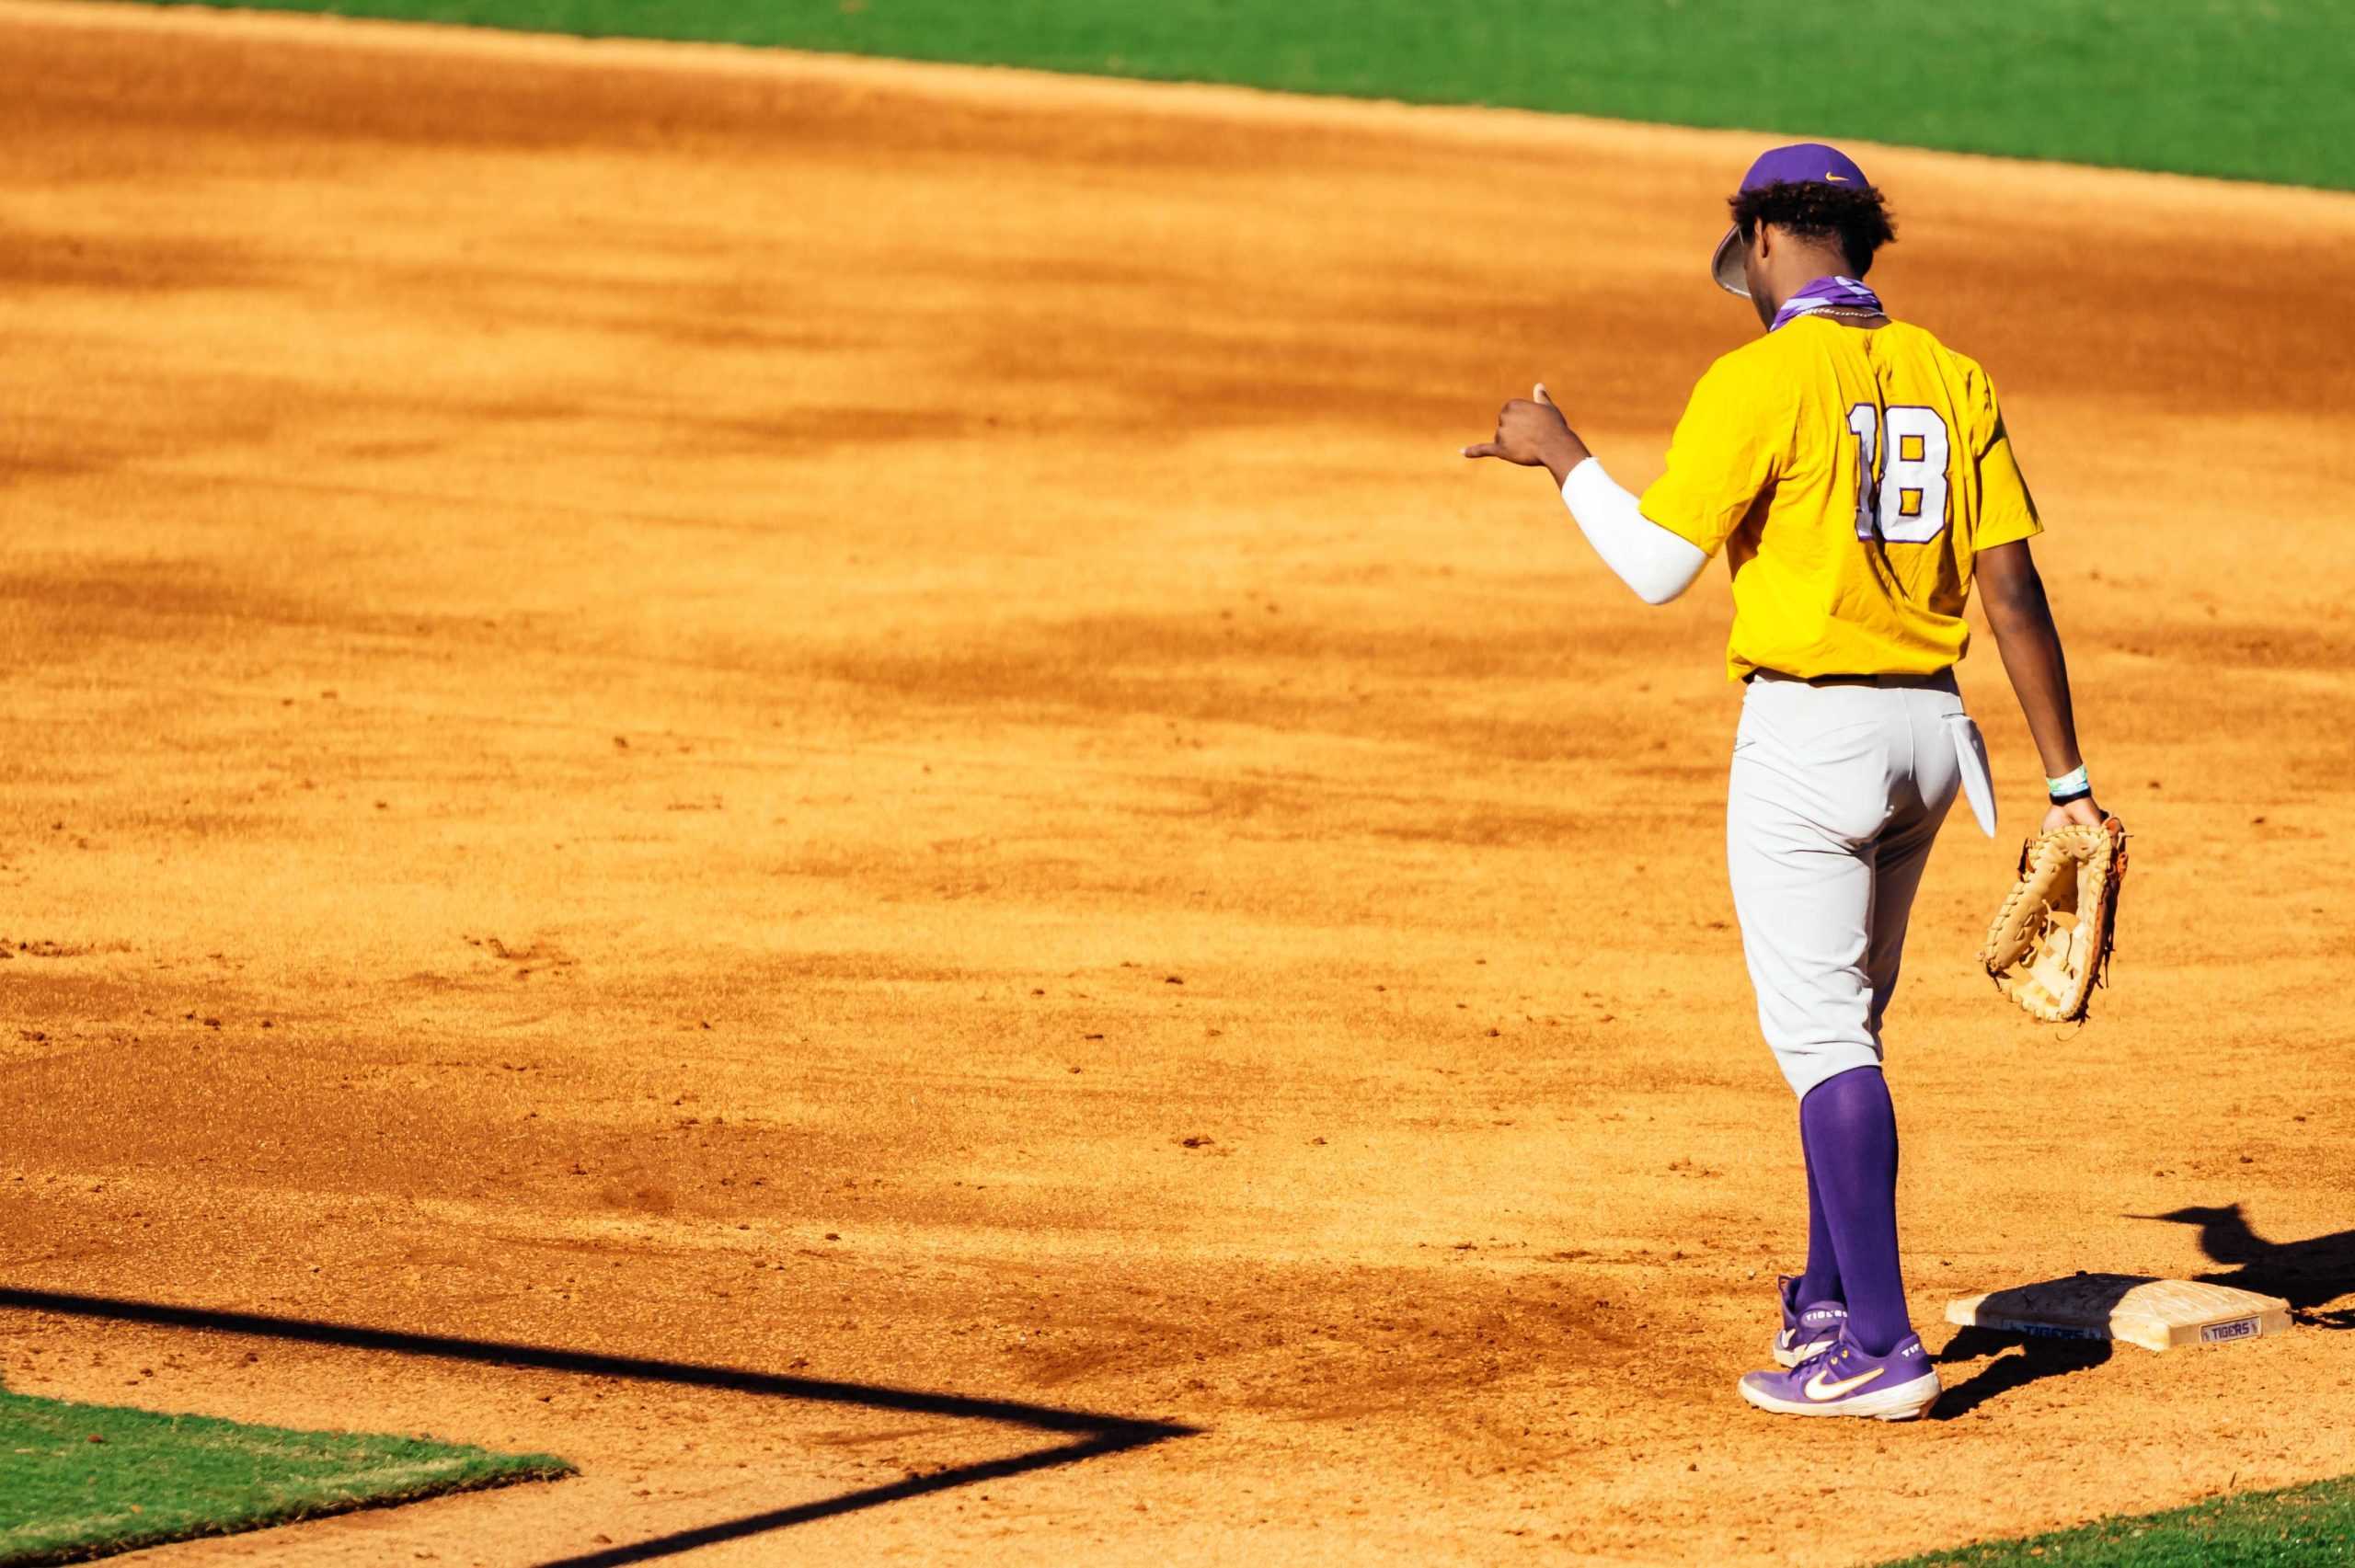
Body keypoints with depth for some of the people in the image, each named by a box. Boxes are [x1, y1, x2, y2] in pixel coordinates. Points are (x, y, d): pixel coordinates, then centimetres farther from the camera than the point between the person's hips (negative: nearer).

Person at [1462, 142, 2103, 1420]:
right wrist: (2067, 782, 5)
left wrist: (1562, 456, 5)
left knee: (1820, 1035, -6)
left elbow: (1657, 567, -12)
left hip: (1809, 732, -7)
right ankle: (1828, 1301, 30)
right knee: (1847, 1021, 20)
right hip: (1931, 732, 7)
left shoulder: (1760, 381, -12)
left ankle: (1880, 1347, -12)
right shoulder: (1947, 376, 7)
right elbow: (2013, 591, 4)